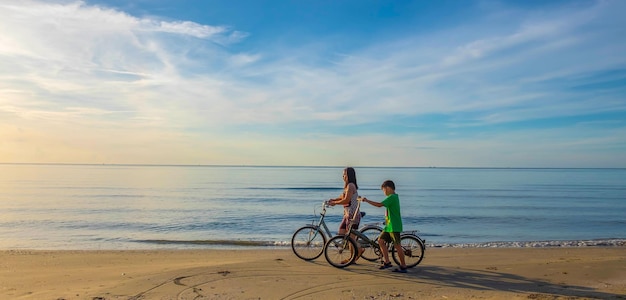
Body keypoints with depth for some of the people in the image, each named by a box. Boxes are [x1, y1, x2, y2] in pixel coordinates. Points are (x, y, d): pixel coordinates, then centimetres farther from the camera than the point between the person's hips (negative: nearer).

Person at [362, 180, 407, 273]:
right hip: (389, 225, 10)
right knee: (381, 240, 10)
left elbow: (379, 205, -26)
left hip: (394, 226, -10)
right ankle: (387, 262, 16)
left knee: (397, 245, -4)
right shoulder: (394, 197, 15)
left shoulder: (392, 197, -16)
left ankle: (403, 266, 5)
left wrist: (367, 200, -19)